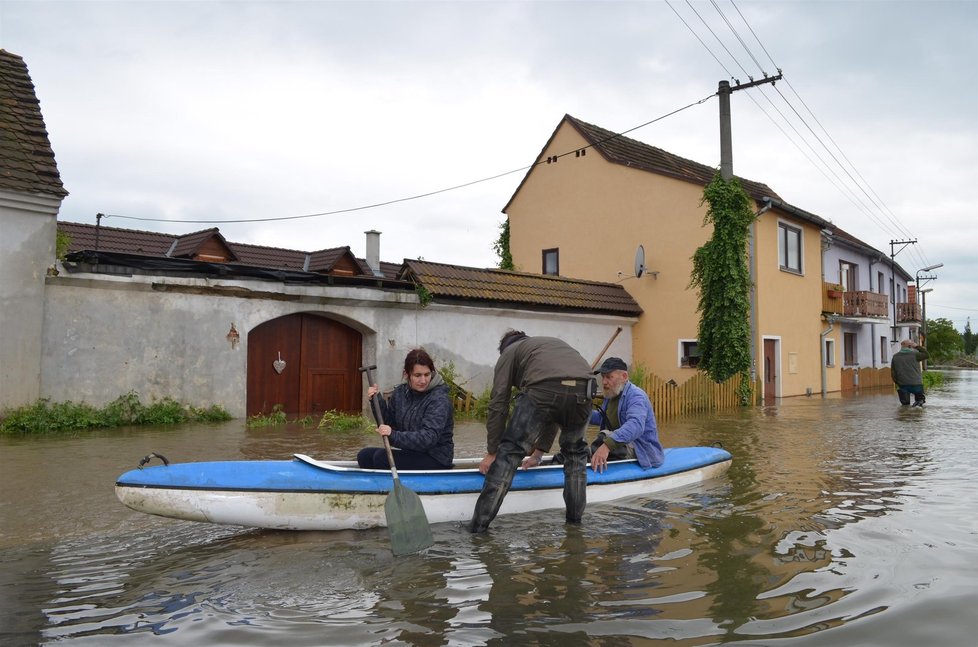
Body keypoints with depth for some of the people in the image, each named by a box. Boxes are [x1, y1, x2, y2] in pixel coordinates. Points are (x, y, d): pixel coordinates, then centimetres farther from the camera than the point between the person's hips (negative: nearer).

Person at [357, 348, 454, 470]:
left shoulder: (439, 400, -18)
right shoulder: (400, 392, 4)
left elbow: (428, 438, -27)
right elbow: (388, 423, 10)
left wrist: (394, 436, -37)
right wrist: (378, 401, -5)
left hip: (436, 460, -7)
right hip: (411, 453, 7)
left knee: (382, 457, -22)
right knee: (364, 456, -7)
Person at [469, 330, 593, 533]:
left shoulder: (509, 351, 28)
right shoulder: (555, 343, 43)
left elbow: (498, 404, 18)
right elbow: (556, 412, 43)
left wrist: (491, 453, 25)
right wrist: (539, 452, 47)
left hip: (542, 391, -5)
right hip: (582, 392, 5)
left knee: (509, 451, 8)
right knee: (575, 451, 29)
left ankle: (479, 524, 7)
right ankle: (575, 518, 32)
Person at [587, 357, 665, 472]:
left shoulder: (636, 396, -17)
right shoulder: (611, 395, 12)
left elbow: (635, 425, -37)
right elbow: (602, 418, 29)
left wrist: (607, 445, -51)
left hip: (642, 452, -10)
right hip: (621, 447, 10)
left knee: (605, 437, -31)